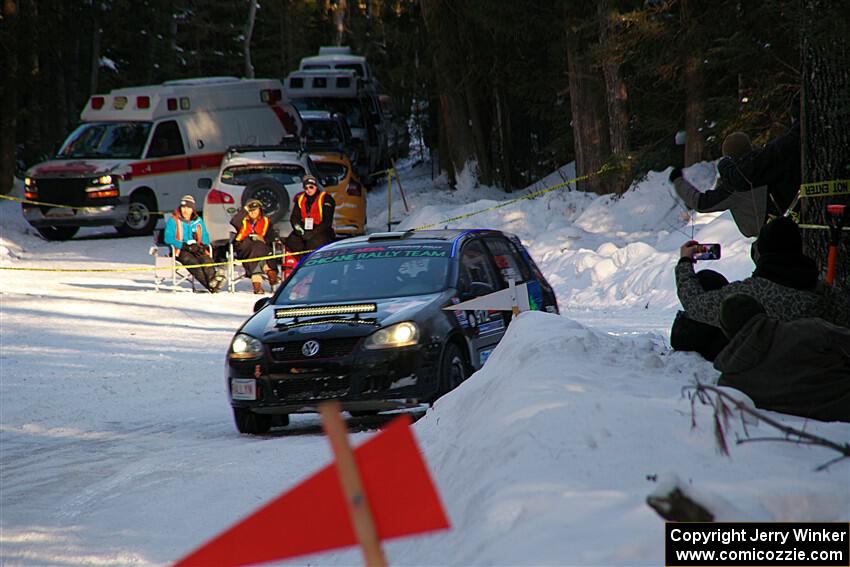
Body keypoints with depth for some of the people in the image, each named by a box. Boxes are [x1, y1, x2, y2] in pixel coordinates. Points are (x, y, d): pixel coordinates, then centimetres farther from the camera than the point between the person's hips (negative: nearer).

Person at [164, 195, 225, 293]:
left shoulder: (198, 221, 19)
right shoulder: (173, 220, 4)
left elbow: (205, 237, 21)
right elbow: (168, 238, -6)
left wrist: (202, 246, -4)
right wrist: (184, 245, -17)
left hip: (196, 249, 4)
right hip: (180, 251, -4)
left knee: (206, 259, -30)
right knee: (192, 261, -35)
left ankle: (213, 280, -55)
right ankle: (210, 285, -51)